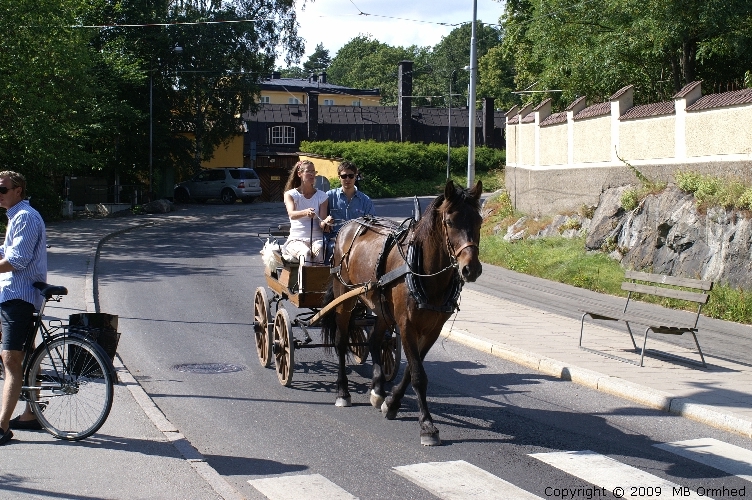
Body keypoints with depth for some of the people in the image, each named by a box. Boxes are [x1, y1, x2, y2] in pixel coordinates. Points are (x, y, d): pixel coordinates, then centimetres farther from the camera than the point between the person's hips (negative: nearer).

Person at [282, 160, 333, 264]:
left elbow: (321, 224, 0)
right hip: (296, 239, -1)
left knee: (319, 251, -34)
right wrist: (305, 212, -41)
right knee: (305, 253, -35)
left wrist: (325, 222, -27)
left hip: (316, 238, 1)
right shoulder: (290, 194, 5)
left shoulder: (321, 196, 11)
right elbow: (291, 214, -17)